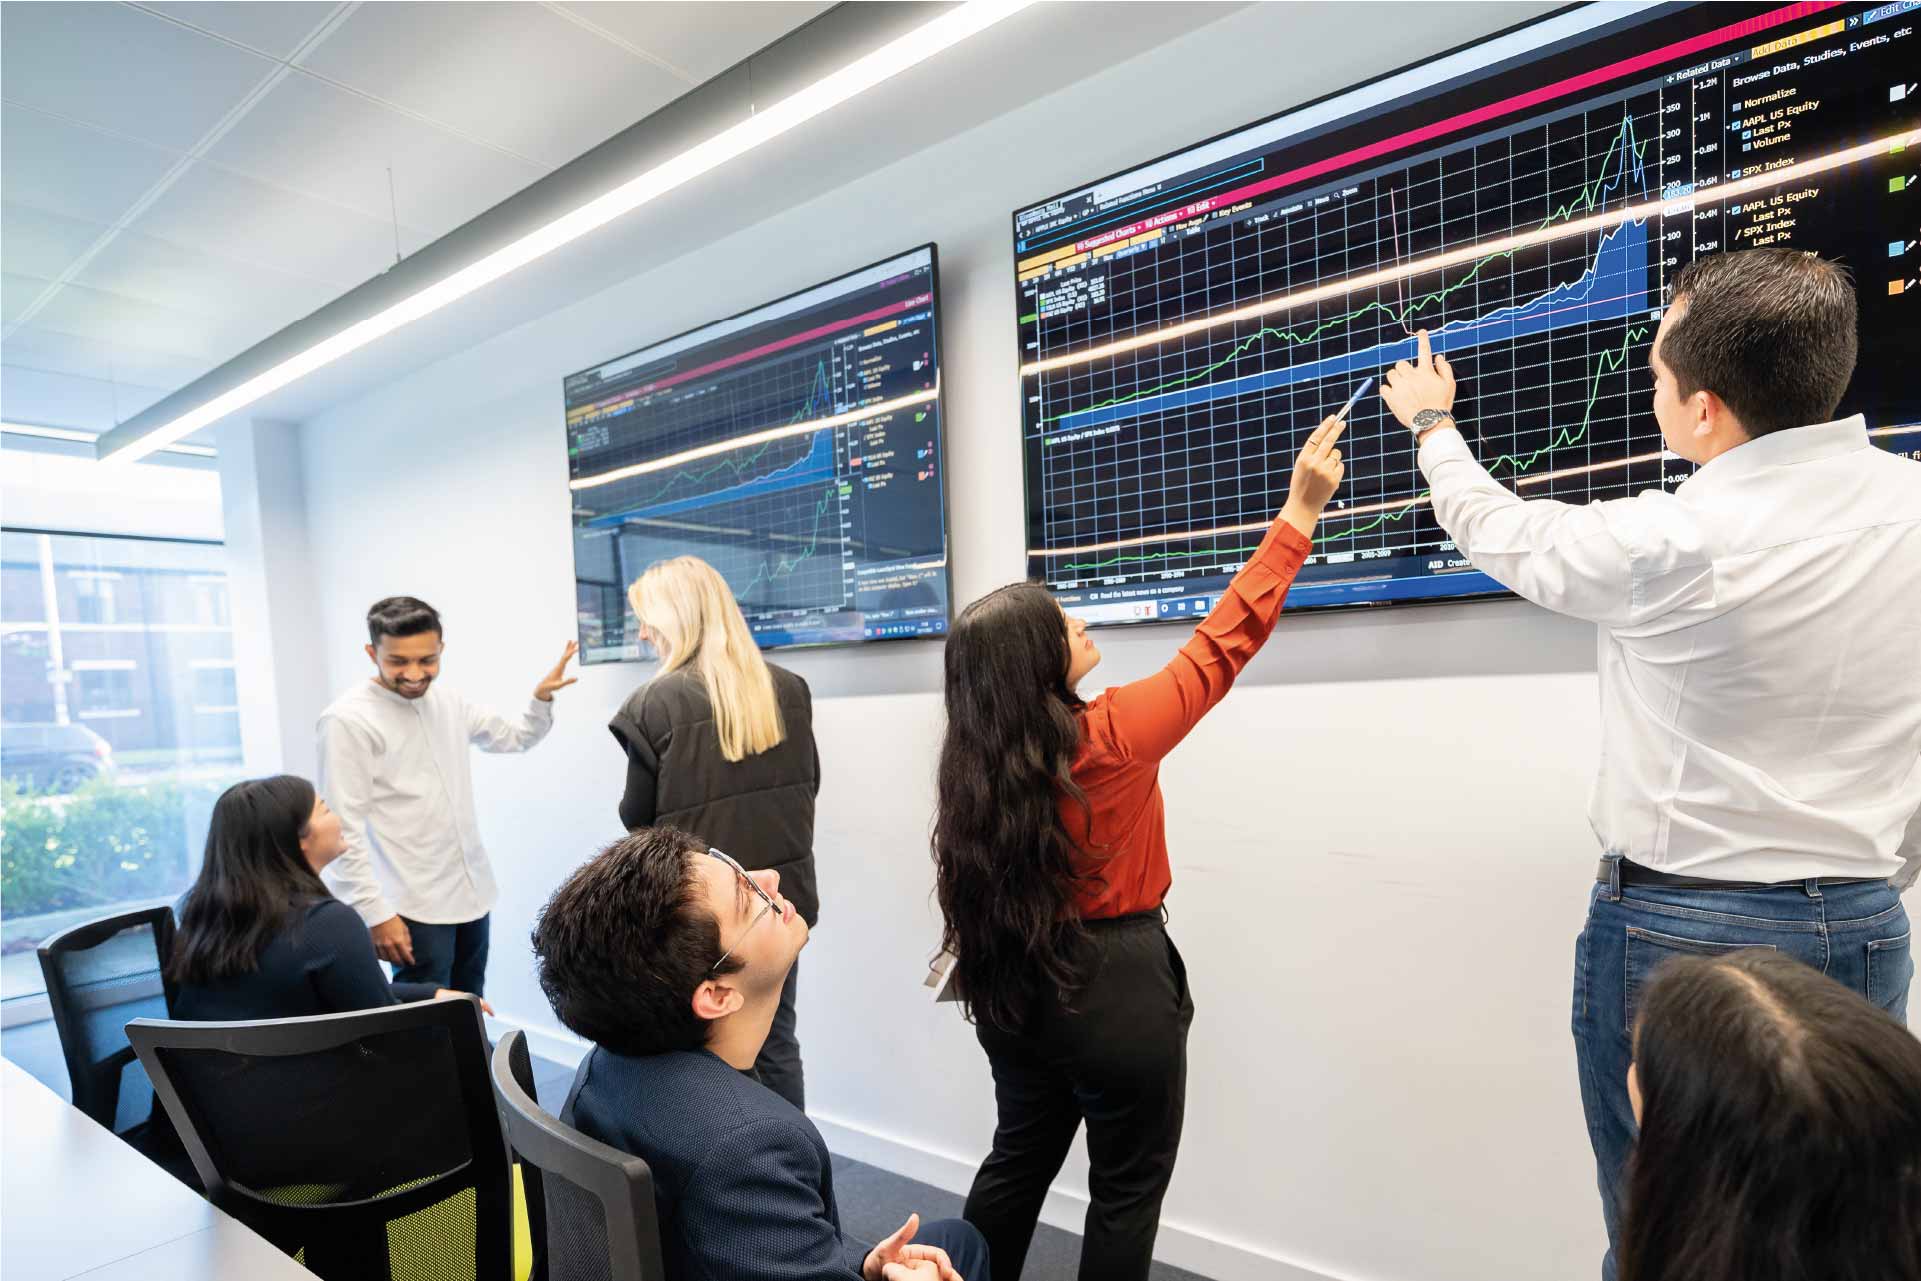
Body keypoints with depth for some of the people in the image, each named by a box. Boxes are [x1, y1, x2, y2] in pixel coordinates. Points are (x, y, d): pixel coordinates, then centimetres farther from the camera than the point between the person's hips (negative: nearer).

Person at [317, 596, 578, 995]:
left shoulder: (447, 701, 6)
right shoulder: (348, 720, -13)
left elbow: (514, 737, 21)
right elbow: (344, 831, -16)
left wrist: (542, 698, 3)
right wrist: (375, 913, -18)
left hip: (472, 892, 6)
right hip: (414, 907, -6)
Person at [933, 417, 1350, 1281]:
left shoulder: (968, 760, -6)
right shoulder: (1113, 734, -23)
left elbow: (978, 884, 5)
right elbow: (1221, 645, -14)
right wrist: (1298, 516, -7)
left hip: (1014, 986, 6)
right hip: (1116, 990, -6)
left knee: (1019, 1159, 24)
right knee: (1128, 1186, 15)